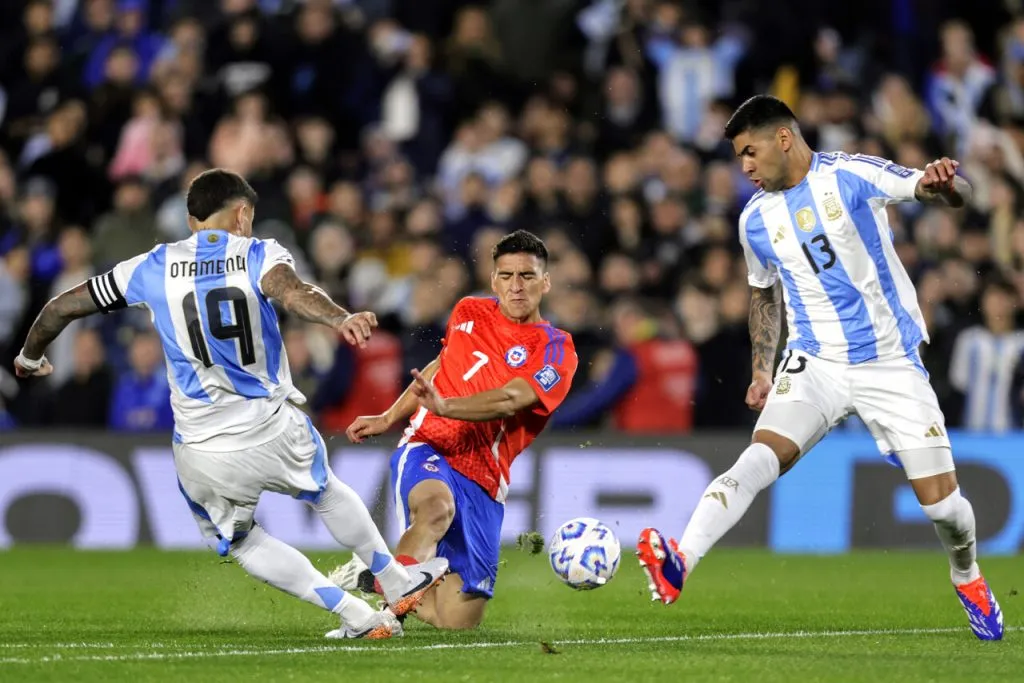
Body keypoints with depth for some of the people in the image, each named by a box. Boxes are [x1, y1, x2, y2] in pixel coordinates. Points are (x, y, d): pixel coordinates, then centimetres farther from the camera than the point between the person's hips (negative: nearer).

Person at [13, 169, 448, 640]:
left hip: (204, 456, 0)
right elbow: (292, 293, -28)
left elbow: (63, 307, 9)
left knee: (240, 540, 25)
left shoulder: (154, 268, 2)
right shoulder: (258, 256, -4)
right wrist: (341, 319, -48)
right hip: (275, 433, 0)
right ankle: (397, 583, 45)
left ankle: (359, 618, 18)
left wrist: (30, 357, 28)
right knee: (327, 492, 32)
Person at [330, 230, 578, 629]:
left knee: (458, 620, -2)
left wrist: (445, 406, -34)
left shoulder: (556, 351, 0)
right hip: (428, 450, 0)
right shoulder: (470, 313, 12)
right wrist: (388, 419, 33)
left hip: (483, 481, 1)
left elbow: (509, 400, -18)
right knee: (436, 507, -40)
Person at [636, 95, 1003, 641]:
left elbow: (957, 195, -13)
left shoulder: (852, 176, -7)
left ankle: (968, 581, 30)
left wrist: (945, 182, -37)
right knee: (760, 458, -25)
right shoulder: (756, 221, 5)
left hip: (892, 365, -2)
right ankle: (678, 564, -40)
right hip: (816, 364, 2)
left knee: (941, 503, -2)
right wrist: (761, 371, 14)